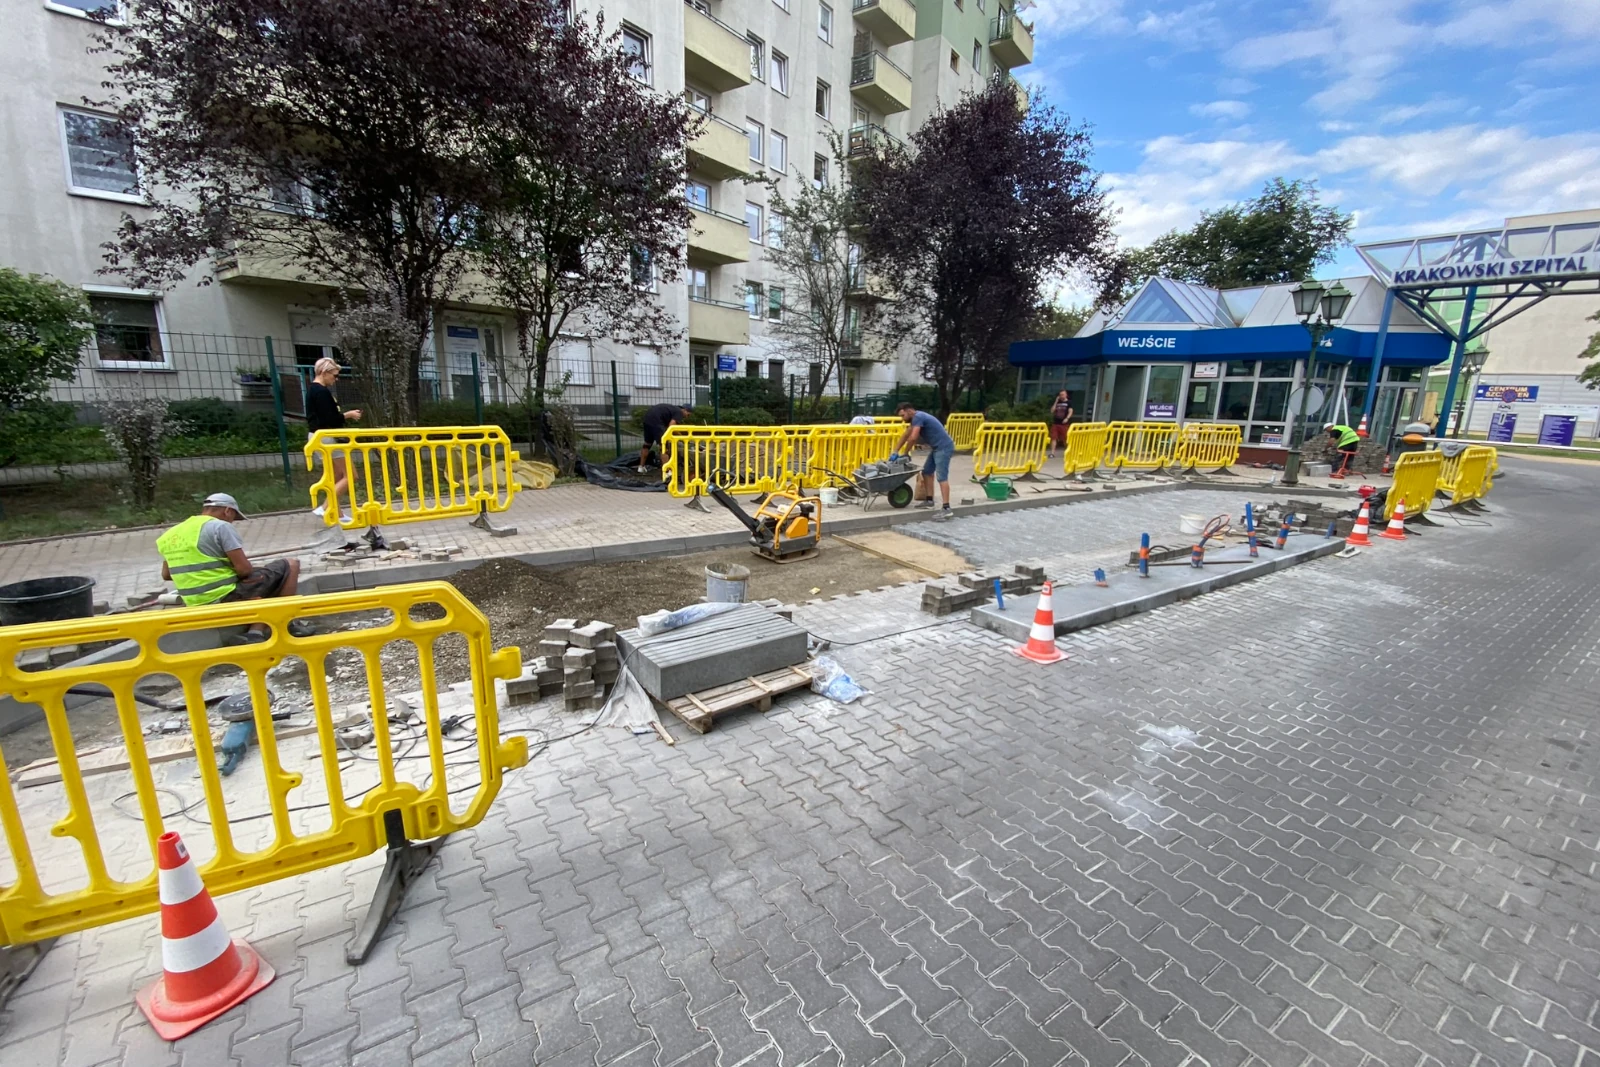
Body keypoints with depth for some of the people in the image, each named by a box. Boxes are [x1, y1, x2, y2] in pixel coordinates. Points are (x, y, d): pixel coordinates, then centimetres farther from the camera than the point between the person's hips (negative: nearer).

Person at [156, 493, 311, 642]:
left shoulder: (171, 535, 14)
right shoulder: (220, 526, -11)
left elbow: (166, 575, 22)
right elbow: (244, 569, -16)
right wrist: (258, 569, 5)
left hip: (200, 605, 8)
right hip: (227, 597, -8)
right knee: (290, 566, 4)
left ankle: (255, 633, 6)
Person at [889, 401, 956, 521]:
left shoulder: (918, 417, -16)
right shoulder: (915, 419, 15)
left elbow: (912, 438, -22)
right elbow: (905, 436, 19)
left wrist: (904, 454, -8)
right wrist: (895, 452, 12)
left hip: (944, 448, -11)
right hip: (937, 448, 11)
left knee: (942, 477, -17)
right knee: (927, 472, 16)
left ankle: (946, 508, -21)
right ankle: (929, 500, 23)